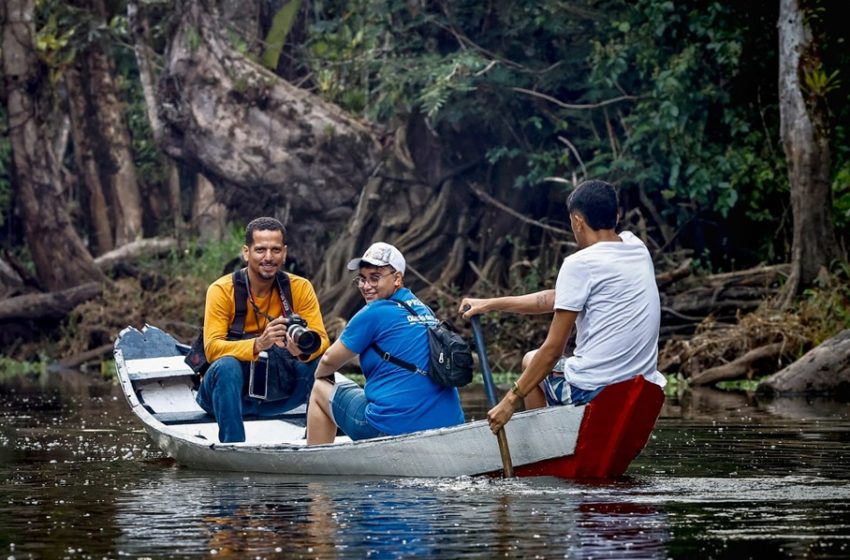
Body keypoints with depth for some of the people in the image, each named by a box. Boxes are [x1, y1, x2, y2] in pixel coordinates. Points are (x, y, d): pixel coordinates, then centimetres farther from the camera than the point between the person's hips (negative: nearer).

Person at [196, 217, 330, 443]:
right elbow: (212, 348, -24)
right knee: (227, 366, -36)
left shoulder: (300, 288, -6)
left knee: (320, 364, -23)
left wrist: (303, 350, -38)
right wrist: (258, 345, -43)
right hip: (230, 390, -2)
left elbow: (322, 340, -12)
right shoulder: (222, 290, -14)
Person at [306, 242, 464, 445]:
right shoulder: (424, 310, 14)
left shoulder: (374, 314, -7)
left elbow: (330, 360, 3)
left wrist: (319, 375, 25)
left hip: (393, 426, -7)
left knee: (320, 390, 17)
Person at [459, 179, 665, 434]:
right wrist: (492, 305, 20)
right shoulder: (637, 248, 10)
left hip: (592, 392, -7)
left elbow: (553, 349, -11)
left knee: (532, 361, 25)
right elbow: (557, 299, 16)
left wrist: (511, 400, -2)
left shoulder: (580, 264, -12)